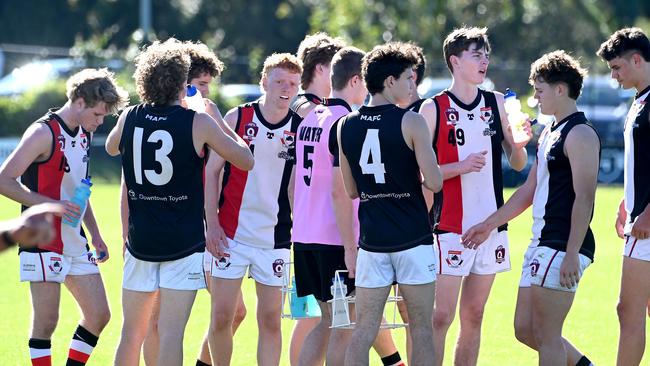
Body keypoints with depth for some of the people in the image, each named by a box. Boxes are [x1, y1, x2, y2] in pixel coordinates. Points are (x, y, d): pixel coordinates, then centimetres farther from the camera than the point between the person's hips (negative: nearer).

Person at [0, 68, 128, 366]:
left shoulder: (84, 133, 12)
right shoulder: (44, 133, -15)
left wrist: (94, 234, 21)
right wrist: (51, 205, -23)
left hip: (75, 242, 8)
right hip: (43, 241, -8)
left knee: (98, 314, 6)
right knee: (46, 322, -6)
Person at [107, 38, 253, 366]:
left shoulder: (130, 118, 1)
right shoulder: (198, 123, -9)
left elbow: (111, 147, 25)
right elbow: (246, 160, 1)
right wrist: (218, 120, 11)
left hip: (140, 239, 4)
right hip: (184, 241, -4)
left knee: (132, 332, 12)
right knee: (171, 332, -7)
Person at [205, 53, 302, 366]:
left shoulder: (300, 127, 1)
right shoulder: (238, 117, -1)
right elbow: (211, 171, 2)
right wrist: (212, 223, -5)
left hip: (275, 238, 1)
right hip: (230, 234, -1)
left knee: (270, 321, 2)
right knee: (221, 317, -2)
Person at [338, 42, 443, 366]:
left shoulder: (346, 126, 4)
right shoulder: (410, 122, -10)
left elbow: (351, 190, 11)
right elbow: (434, 182, -12)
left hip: (372, 241, 4)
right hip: (413, 240, -4)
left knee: (363, 330, 5)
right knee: (421, 329, 4)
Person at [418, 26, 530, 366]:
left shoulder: (497, 103, 8)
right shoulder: (434, 108, -6)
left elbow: (517, 164, 12)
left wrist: (518, 144, -9)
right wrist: (461, 166, -21)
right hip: (449, 227, -5)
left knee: (473, 317, 9)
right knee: (441, 317, -9)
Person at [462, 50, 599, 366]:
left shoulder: (580, 135, -13)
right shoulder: (550, 132, 18)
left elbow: (584, 198, -20)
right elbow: (530, 190, 27)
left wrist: (572, 254, -25)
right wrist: (490, 224, 29)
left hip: (564, 246, -10)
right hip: (541, 244, 10)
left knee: (546, 335, -7)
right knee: (525, 330, 11)